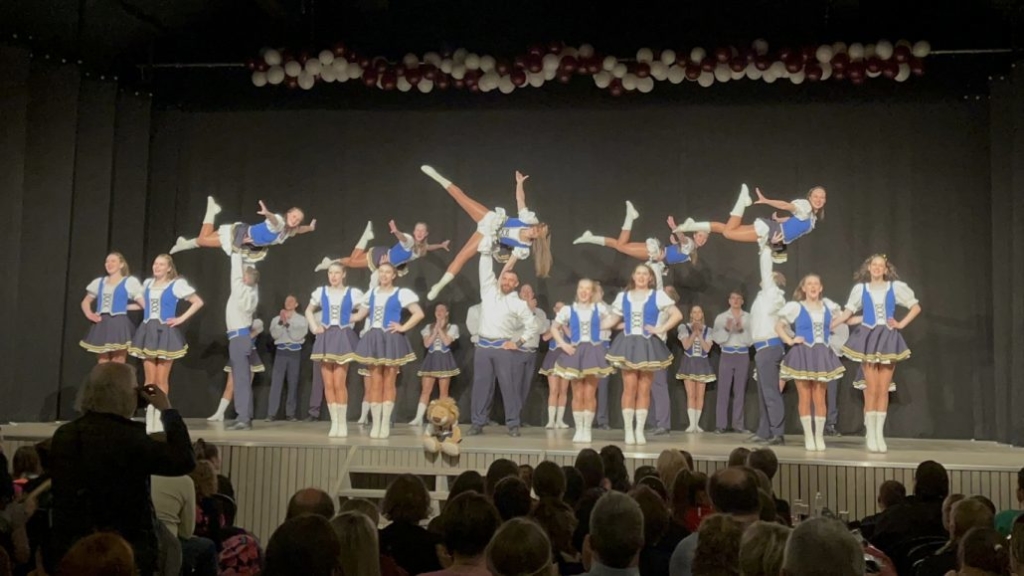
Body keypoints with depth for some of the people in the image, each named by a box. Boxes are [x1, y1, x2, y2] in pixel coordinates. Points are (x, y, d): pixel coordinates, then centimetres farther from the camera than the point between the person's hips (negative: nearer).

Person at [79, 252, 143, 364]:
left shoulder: (129, 281, 1)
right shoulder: (99, 282, 15)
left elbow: (144, 303, -6)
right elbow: (85, 301, 22)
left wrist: (125, 306, -6)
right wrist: (89, 314, 6)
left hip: (119, 325, -5)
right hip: (101, 325, 5)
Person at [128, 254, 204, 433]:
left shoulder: (177, 284, -3)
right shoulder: (147, 284, 13)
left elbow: (198, 302, -6)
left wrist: (181, 319, -10)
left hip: (165, 332, -4)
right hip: (148, 332, 4)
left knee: (162, 380, -3)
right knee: (150, 379, 3)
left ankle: (159, 417, 3)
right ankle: (149, 416, 6)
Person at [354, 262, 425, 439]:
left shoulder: (401, 293, -3)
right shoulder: (371, 293, 13)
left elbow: (419, 313, -8)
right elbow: (362, 314, 20)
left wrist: (403, 328, -12)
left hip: (391, 340, -4)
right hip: (373, 340, 4)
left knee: (389, 383, 0)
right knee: (375, 383, 3)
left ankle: (385, 423, 4)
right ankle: (376, 424, 6)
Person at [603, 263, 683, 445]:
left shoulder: (658, 295, 2)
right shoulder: (622, 296, 9)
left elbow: (677, 315, -1)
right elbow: (613, 319, 11)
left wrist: (662, 329, -10)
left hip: (648, 345, -1)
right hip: (628, 344, 1)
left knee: (644, 389, 2)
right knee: (629, 387, -5)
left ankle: (640, 430, 9)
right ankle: (628, 430, 1)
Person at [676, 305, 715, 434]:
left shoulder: (708, 330, 6)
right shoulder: (684, 327, 1)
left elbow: (707, 348, -5)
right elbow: (686, 345, -9)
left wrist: (699, 334, -12)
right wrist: (694, 332, -14)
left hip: (702, 364, 2)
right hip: (689, 362, -2)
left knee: (700, 395, 1)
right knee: (691, 394, -9)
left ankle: (697, 424, 6)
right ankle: (692, 424, -9)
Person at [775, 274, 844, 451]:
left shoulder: (828, 307, 9)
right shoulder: (796, 307, -1)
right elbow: (778, 326, 3)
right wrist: (790, 341, -6)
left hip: (822, 355, 3)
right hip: (803, 355, -3)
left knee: (820, 399, 3)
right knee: (805, 398, -1)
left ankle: (819, 436, 10)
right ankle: (808, 436, 6)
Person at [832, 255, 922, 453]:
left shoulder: (895, 287, 4)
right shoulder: (860, 288, 5)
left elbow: (916, 307, 8)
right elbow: (848, 312, 2)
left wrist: (901, 324, -1)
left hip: (888, 339, 1)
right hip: (868, 338, -1)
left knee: (884, 389, 2)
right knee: (872, 388, -5)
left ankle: (879, 433, 8)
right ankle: (871, 433, 1)